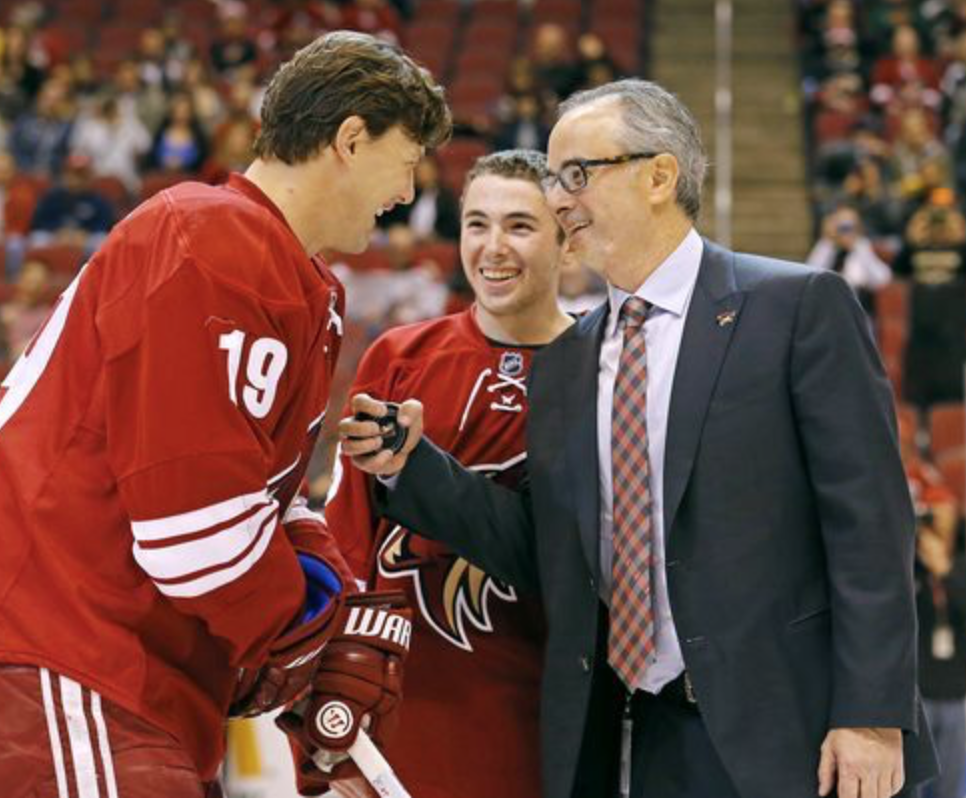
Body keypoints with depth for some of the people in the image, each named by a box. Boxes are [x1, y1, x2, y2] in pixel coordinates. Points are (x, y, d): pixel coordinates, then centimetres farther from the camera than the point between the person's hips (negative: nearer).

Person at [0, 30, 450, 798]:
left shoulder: (309, 290, 19)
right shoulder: (216, 250, -15)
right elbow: (195, 516, -20)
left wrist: (347, 607, 9)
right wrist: (302, 625, -6)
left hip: (150, 674, 11)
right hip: (69, 672, -11)